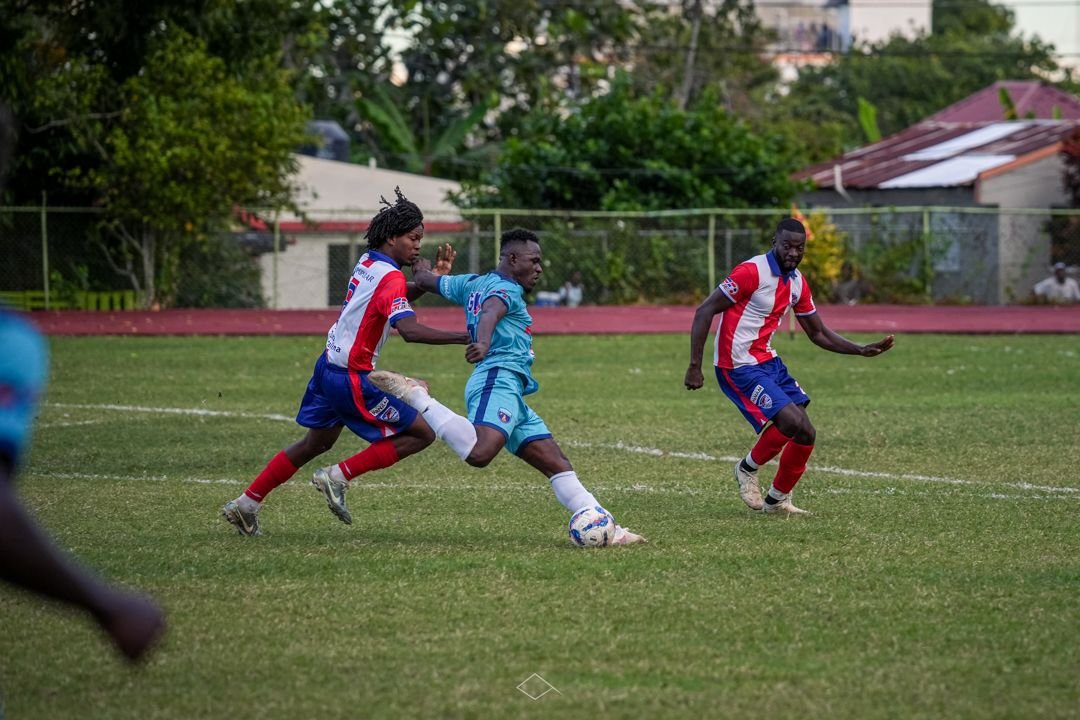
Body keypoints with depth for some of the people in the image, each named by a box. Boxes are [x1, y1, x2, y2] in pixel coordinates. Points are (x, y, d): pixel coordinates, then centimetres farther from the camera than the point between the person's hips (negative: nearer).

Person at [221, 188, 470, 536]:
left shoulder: (367, 262, 7)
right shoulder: (390, 278, -20)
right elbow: (410, 330, -35)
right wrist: (463, 338, -39)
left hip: (328, 367, 9)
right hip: (350, 379, -9)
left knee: (316, 443, 25)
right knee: (421, 434, -3)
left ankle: (246, 504, 27)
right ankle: (338, 476, -6)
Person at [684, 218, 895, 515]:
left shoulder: (798, 283, 8)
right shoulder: (752, 272, -16)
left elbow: (818, 333, 19)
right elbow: (704, 312, -15)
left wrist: (862, 350, 7)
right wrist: (695, 366, -19)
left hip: (768, 362, 8)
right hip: (739, 366, -8)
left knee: (806, 435, 3)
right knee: (791, 422, -21)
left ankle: (777, 499, 21)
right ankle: (748, 469, 4)